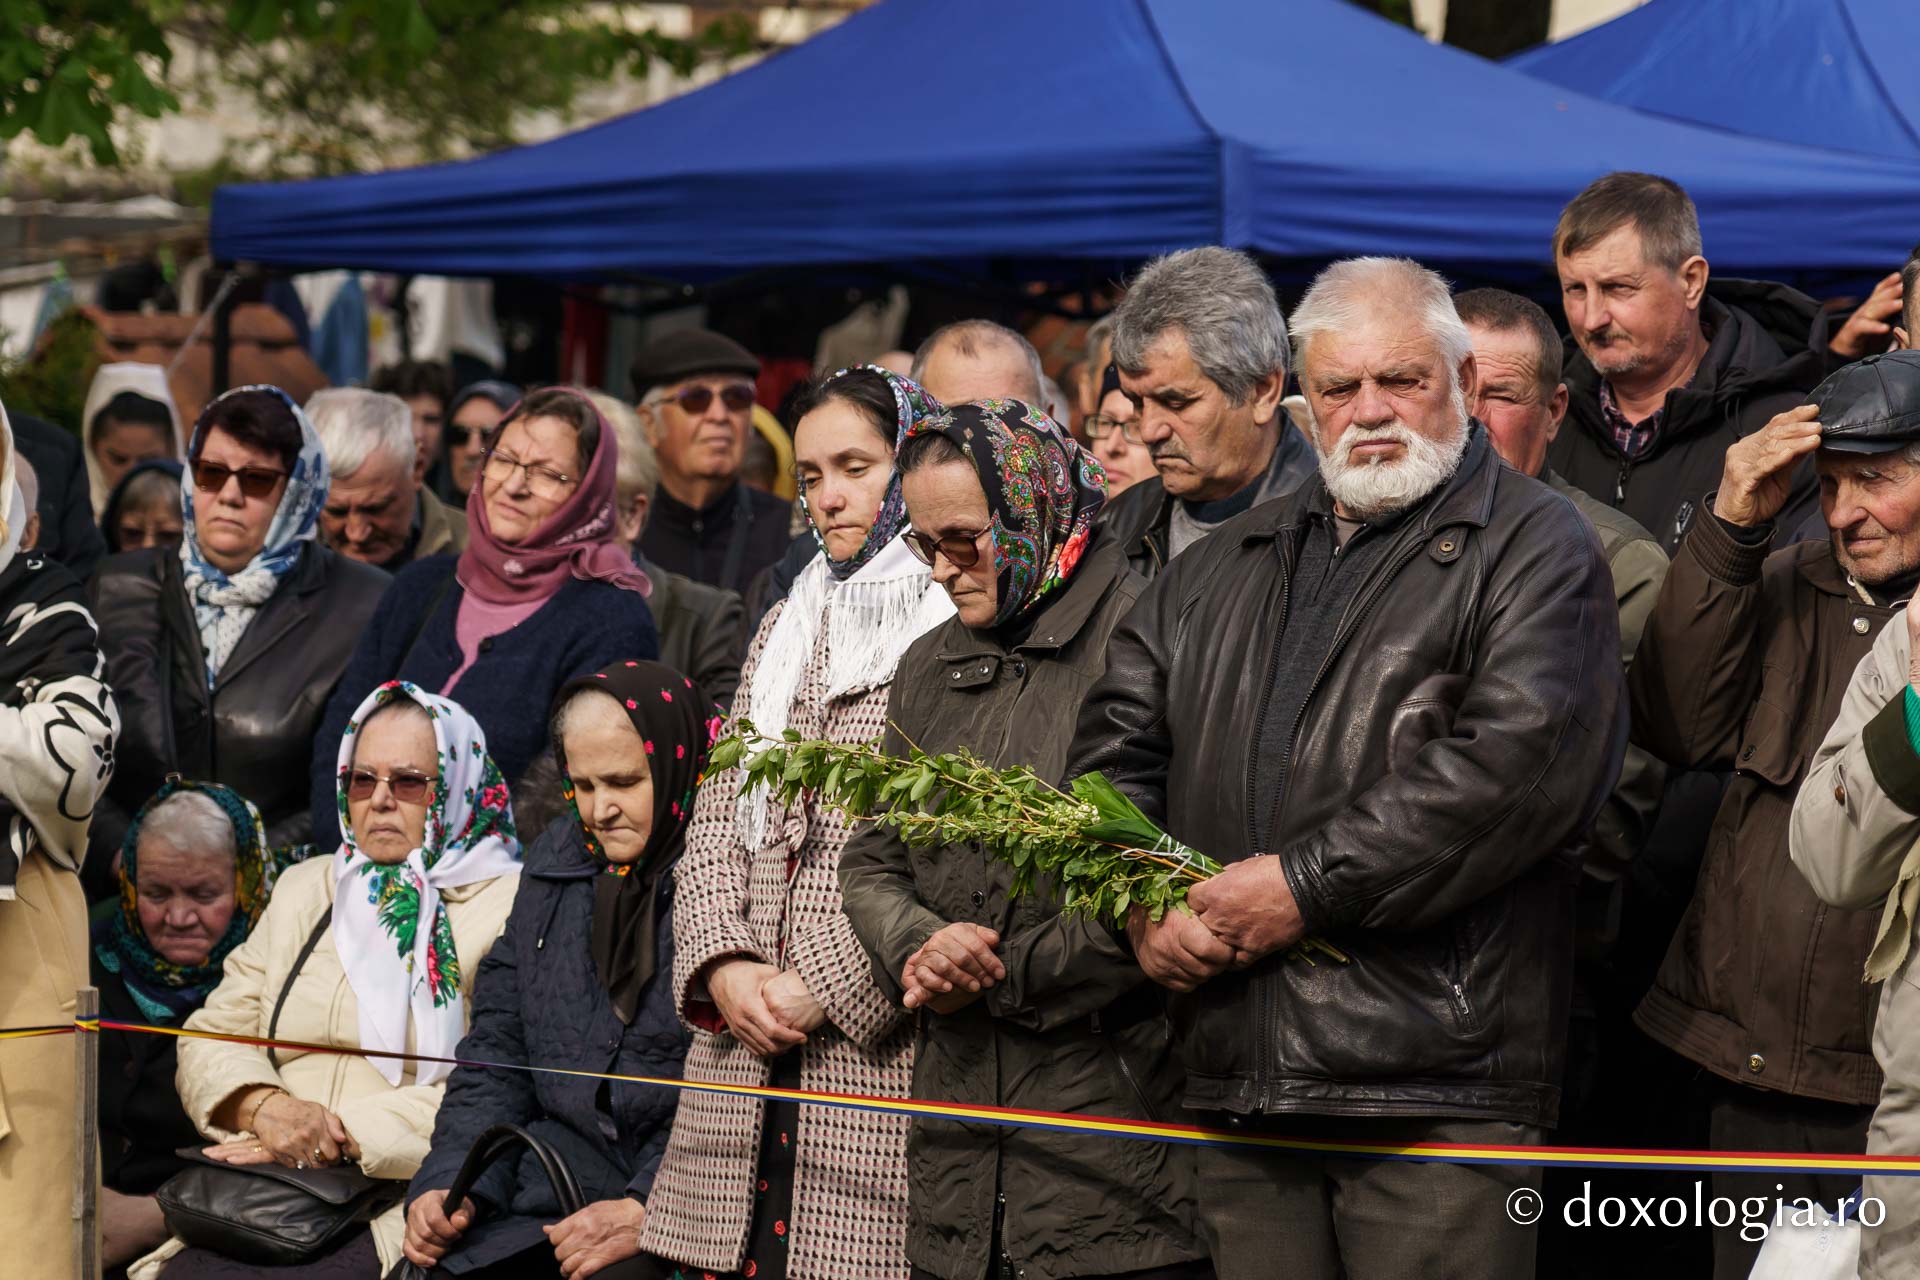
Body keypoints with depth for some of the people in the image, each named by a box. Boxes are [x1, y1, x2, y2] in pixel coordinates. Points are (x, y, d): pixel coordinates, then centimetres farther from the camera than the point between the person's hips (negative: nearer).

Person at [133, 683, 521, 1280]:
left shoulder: (511, 906, 3)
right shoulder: (305, 890, 23)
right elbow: (213, 1037, 16)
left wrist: (346, 1138, -14)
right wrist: (264, 1106, -7)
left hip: (409, 1214, -5)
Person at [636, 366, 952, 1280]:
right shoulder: (782, 634, 22)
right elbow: (717, 819, 17)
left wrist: (822, 988, -12)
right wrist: (723, 966, 0)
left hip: (879, 1044, -6)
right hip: (746, 1040, 6)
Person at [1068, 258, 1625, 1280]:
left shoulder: (1535, 547, 1)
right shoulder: (1223, 570, 22)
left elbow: (1519, 757, -14)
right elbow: (1115, 745, 19)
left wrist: (1306, 885, -14)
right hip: (1237, 1079, 6)